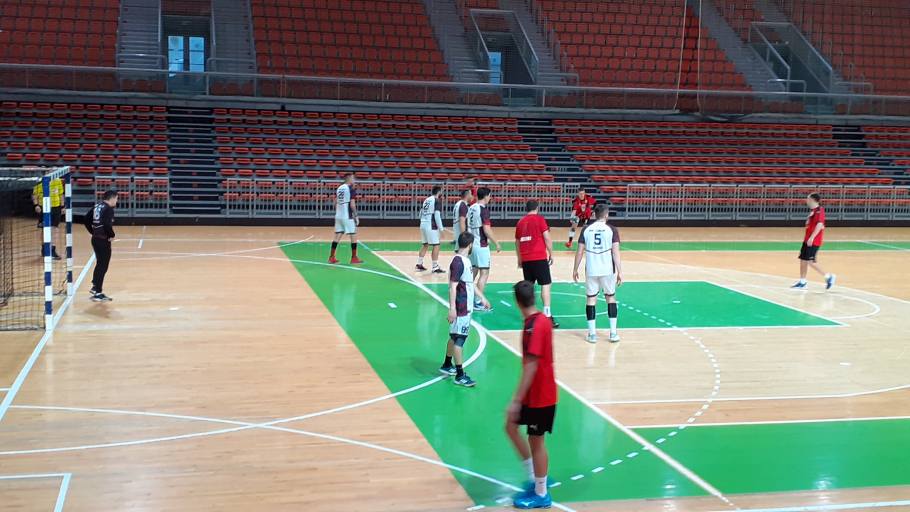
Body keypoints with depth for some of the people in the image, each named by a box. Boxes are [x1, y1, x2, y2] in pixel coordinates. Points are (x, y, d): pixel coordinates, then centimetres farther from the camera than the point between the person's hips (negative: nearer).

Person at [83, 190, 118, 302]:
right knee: (103, 266, -1)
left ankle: (95, 287, 30)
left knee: (99, 263, 23)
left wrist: (93, 231, 18)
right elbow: (107, 224, -28)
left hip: (95, 239, 8)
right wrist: (112, 235, -12)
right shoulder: (108, 209, -15)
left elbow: (86, 219, 13)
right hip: (103, 240, -8)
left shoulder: (97, 206, 10)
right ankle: (98, 293, 2)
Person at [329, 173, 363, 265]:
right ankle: (354, 258, 5)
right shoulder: (351, 189, -11)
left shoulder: (339, 188, 11)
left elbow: (335, 203, 13)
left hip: (338, 215, 7)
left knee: (337, 236, 10)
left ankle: (332, 257, 10)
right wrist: (356, 216, -8)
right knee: (353, 236, 3)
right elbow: (352, 205, -15)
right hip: (348, 216, -7)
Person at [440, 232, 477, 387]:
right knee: (459, 338, -6)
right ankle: (460, 375, -3)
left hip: (466, 306, 10)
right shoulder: (458, 262, -19)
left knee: (455, 336, 19)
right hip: (460, 307, -10)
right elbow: (453, 286, -23)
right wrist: (452, 308, -27)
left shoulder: (465, 260, 11)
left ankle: (447, 365, 32)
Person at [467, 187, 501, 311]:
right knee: (484, 273, -3)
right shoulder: (484, 209, -15)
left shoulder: (471, 208, 9)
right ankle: (478, 302, -4)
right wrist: (496, 243, -14)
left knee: (473, 272, 15)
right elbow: (486, 229, -21)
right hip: (481, 245, -8)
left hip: (472, 244, 8)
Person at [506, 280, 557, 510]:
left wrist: (516, 401, -26)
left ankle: (541, 495, 19)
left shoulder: (534, 326, -25)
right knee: (511, 427, 16)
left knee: (536, 441, 4)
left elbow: (531, 367, -28)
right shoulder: (541, 320, 4)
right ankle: (535, 478, 26)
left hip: (540, 397, -9)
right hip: (534, 394, 9)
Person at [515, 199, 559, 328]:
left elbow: (517, 242, 20)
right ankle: (547, 314, -13)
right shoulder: (539, 219, -2)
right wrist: (551, 254, 2)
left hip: (525, 259, 5)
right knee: (545, 284, -4)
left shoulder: (521, 222, 14)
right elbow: (547, 238, -8)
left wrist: (519, 259, 31)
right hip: (539, 258, -5)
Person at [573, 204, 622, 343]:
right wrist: (620, 272, -6)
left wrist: (575, 269, 12)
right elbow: (615, 252, -9)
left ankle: (592, 334, 6)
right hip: (607, 270, -1)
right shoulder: (612, 230, -3)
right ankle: (613, 333, 11)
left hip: (591, 270, 1)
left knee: (591, 298, 8)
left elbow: (579, 252, 2)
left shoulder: (586, 229, 2)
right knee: (610, 297, 13)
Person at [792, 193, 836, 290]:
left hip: (814, 241, -9)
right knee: (803, 260, 10)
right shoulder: (812, 211, 14)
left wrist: (812, 238, -29)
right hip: (808, 240, 9)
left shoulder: (819, 210, -15)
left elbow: (820, 225, -25)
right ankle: (802, 282, 16)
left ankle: (828, 277, 1)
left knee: (811, 261, -9)